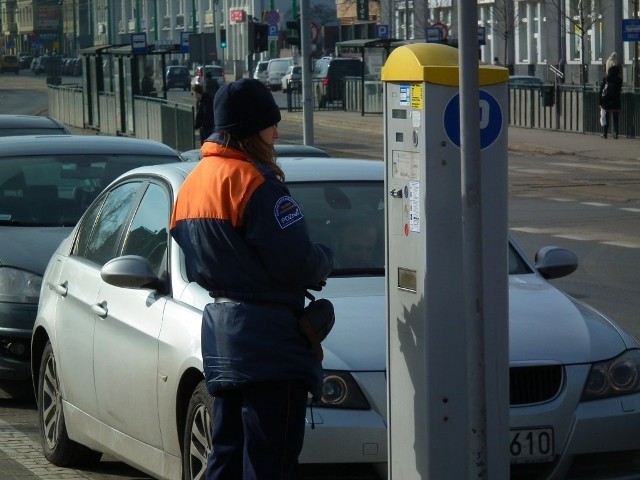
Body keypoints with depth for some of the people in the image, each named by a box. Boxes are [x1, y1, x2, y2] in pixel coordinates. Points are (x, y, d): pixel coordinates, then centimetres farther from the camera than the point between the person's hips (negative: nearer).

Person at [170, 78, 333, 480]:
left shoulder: (193, 182, 13)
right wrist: (326, 260, 2)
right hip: (266, 336, -9)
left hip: (219, 331, 9)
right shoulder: (254, 181, -15)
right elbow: (297, 261, -19)